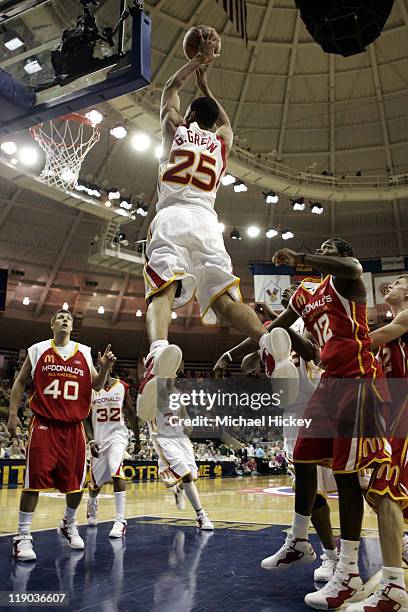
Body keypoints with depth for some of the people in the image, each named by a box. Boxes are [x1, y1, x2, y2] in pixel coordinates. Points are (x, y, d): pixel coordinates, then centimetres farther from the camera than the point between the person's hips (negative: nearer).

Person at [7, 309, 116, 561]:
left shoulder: (84, 352, 8)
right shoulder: (37, 350, 4)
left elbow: (96, 385, 9)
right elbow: (20, 382, 10)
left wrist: (105, 368, -11)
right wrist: (13, 413, 3)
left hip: (74, 426, 2)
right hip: (44, 424, -2)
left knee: (76, 482, 8)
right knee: (34, 481, -6)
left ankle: (69, 525, 32)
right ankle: (23, 536, 7)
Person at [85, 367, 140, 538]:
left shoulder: (122, 387, -1)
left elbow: (131, 414, 8)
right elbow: (85, 419, -1)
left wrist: (137, 439, 11)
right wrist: (91, 441, -13)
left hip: (117, 436, -1)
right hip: (98, 439, 1)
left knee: (117, 474, -24)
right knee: (95, 483, 13)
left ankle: (120, 521, -20)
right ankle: (91, 503, 48)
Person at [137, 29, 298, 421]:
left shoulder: (175, 127, 22)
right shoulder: (222, 140, 27)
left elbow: (170, 90, 42)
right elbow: (224, 120, 53)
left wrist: (197, 60, 52)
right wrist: (206, 86, 63)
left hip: (171, 217, -2)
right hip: (205, 220, 2)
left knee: (162, 289, -21)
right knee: (225, 296, -9)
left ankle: (159, 349, -50)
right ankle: (267, 344, -36)